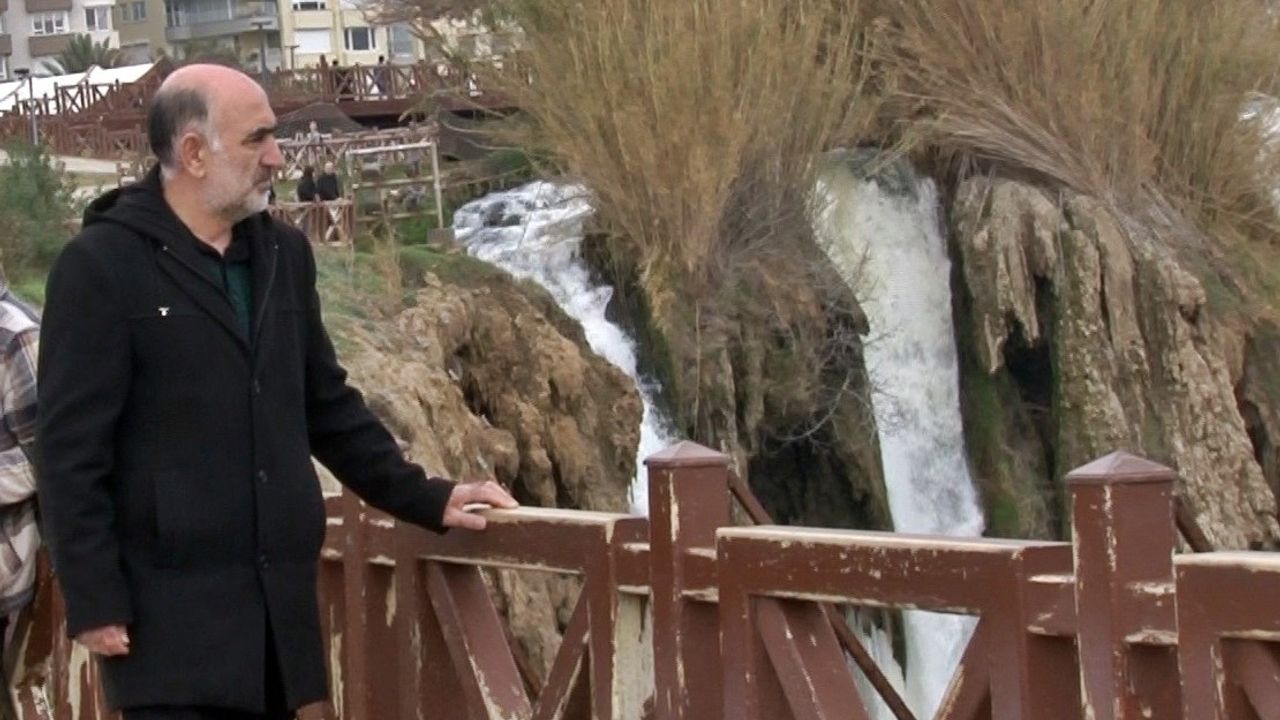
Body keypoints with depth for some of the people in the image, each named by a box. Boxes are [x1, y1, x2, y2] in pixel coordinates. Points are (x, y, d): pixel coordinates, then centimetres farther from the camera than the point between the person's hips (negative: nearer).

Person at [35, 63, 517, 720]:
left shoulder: (283, 254, 13)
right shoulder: (101, 266, -8)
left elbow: (329, 407, 22)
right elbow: (69, 452, -10)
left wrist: (424, 499, 17)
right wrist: (93, 600, -14)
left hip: (276, 603, 6)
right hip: (171, 613, -6)